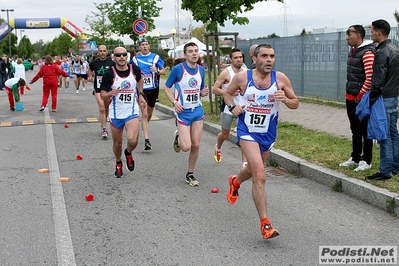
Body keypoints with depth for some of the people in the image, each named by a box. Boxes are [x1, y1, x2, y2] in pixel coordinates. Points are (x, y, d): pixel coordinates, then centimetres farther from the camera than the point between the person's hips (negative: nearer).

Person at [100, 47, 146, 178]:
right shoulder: (109, 74, -11)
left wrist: (140, 95, 14)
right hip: (116, 114, 0)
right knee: (117, 143, 12)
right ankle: (118, 164, 41)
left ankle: (128, 153, 16)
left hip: (132, 112, 0)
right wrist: (110, 94, -28)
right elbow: (102, 95, -8)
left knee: (133, 140, -20)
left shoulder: (134, 69, -4)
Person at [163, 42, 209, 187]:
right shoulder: (178, 69, -10)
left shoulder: (201, 69, 6)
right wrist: (174, 102, -16)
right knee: (186, 147, -11)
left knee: (196, 145, 4)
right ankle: (178, 137, 25)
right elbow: (166, 88, -2)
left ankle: (190, 174, 21)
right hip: (183, 111, -5)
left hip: (198, 110, 5)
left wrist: (204, 92, -5)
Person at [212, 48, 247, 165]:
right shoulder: (226, 73, -12)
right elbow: (214, 89, -14)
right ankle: (218, 148, 49)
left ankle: (245, 162, -7)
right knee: (225, 134, 15)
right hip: (228, 108, -2)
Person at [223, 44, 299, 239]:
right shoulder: (242, 77, -10)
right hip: (247, 131, -4)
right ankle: (265, 223, -12)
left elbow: (295, 104, 0)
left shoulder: (280, 78, -7)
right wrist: (232, 107, -10)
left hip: (268, 134, 4)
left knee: (254, 170, 25)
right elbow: (227, 93, 9)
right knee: (260, 175, -18)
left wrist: (285, 99, -21)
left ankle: (235, 182, 61)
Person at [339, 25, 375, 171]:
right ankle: (355, 158, 27)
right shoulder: (352, 51, 13)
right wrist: (350, 94, 15)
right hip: (350, 98, 9)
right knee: (355, 130, 17)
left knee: (364, 130, 1)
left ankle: (366, 161, 10)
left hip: (362, 100, -9)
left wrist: (360, 96, -17)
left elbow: (370, 78, -21)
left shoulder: (367, 53, -16)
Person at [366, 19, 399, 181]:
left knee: (384, 136, -5)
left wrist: (371, 100, -16)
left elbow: (378, 80, -21)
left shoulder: (382, 52, -17)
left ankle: (385, 171, -1)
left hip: (384, 99, -10)